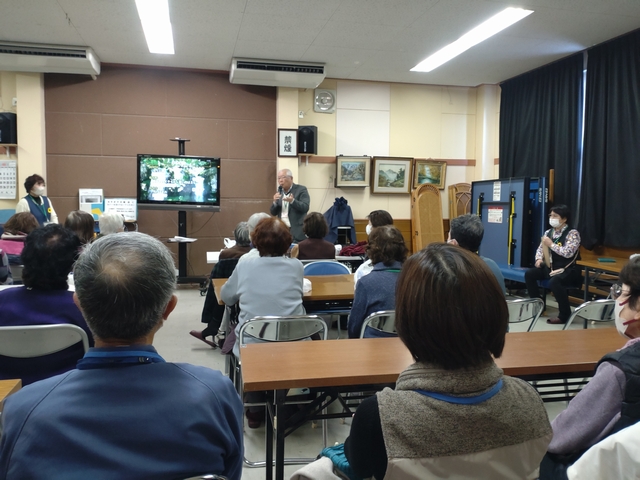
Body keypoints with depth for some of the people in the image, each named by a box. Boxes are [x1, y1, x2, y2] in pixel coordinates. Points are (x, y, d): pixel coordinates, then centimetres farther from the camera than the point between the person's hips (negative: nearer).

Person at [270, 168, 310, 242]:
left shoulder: (301, 189, -3)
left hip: (297, 232, -5)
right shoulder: (279, 191, 13)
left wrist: (292, 201, -30)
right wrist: (275, 202, -9)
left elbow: (305, 208, -15)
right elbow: (273, 213, 11)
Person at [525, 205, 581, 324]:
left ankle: (565, 314, -18)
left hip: (568, 270, -8)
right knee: (529, 274, -6)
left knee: (554, 281, -36)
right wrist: (539, 259, -4)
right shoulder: (548, 232, 9)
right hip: (551, 267, 8)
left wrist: (551, 244, -17)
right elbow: (540, 249, 16)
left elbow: (568, 253, -25)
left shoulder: (572, 233, -12)